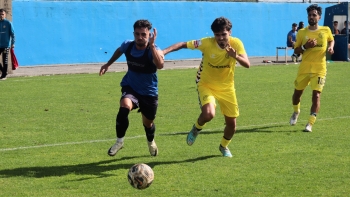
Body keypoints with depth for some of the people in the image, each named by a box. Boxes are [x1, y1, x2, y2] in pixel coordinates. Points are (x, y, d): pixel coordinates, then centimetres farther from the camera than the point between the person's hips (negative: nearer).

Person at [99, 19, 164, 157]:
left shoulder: (154, 50, -25)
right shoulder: (127, 45, -12)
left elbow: (160, 65, -48)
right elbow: (119, 51, 15)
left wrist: (151, 45, -52)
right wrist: (108, 64, 23)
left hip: (149, 92, -1)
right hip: (130, 87, 1)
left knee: (148, 123, 15)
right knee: (124, 107, -32)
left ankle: (151, 142, 52)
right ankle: (119, 141, -15)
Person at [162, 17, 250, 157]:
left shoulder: (236, 43, -17)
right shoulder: (207, 43, -23)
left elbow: (247, 64, -25)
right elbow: (183, 44, -19)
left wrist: (236, 57, -45)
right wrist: (165, 51, -33)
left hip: (227, 87, 3)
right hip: (206, 85, -3)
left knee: (231, 123, 6)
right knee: (208, 114, -30)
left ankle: (224, 146, 39)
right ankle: (196, 129, 7)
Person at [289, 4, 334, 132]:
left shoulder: (326, 30, 1)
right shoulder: (302, 32, 0)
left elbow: (331, 40, 22)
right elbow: (296, 50, 4)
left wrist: (331, 47, 0)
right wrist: (305, 46, -16)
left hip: (319, 69, -1)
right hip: (304, 68, 2)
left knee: (316, 95, -14)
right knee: (297, 92, 14)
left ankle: (310, 124, -11)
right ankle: (296, 112, 47)